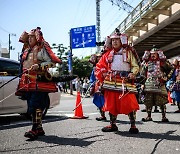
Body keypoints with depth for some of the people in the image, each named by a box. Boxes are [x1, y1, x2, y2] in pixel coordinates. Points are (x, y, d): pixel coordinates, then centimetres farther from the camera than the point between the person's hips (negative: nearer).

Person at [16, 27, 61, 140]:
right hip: (28, 82, 8)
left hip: (39, 82, -8)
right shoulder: (27, 50, 21)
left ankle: (35, 130, -18)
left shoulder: (42, 49, -2)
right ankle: (39, 128, 15)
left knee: (36, 105, -16)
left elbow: (52, 62, -10)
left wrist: (39, 66, -19)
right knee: (31, 105, 7)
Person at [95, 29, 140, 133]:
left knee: (130, 103, -10)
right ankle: (113, 125, 21)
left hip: (125, 82, -3)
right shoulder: (108, 54, 13)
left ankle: (133, 125, -1)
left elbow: (135, 66, 3)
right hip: (111, 82, 4)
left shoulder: (128, 52, 6)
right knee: (111, 104, 8)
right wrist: (103, 74, 1)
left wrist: (133, 74, -16)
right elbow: (100, 66, 18)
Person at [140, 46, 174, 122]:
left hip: (159, 84, -3)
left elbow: (171, 68, 8)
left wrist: (166, 77, -1)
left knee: (161, 101, -4)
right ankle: (149, 116, 14)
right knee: (148, 101, 4)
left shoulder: (162, 62, 3)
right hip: (149, 84, 3)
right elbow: (143, 74, 16)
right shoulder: (147, 62, 13)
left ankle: (164, 116, 5)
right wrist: (143, 83, 7)